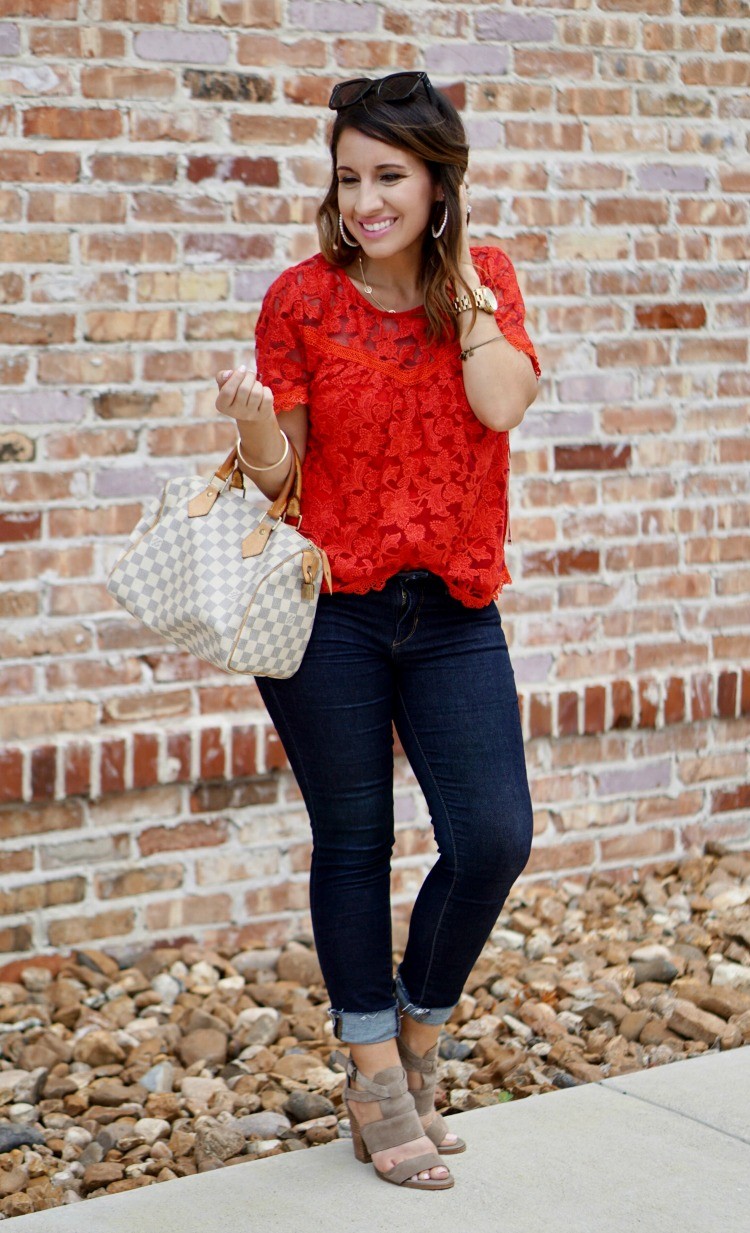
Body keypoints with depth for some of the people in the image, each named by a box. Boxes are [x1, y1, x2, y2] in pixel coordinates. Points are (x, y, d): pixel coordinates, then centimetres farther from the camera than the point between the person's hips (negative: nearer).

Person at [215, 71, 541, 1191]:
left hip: (453, 613, 2)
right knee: (353, 843, 7)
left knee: (495, 838, -5)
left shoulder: (486, 282, 4)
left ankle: (418, 1032, 22)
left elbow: (501, 403, -14)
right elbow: (278, 472, -2)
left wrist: (457, 270, -9)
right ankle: (375, 1078, 23)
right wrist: (253, 422, -24)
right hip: (329, 608, -2)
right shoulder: (301, 299, -2)